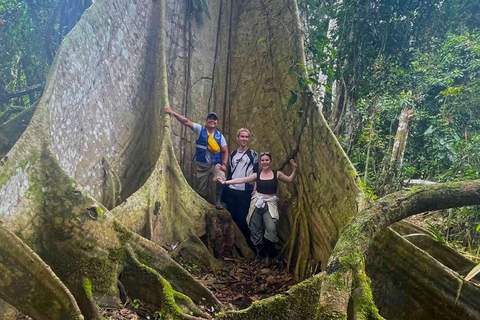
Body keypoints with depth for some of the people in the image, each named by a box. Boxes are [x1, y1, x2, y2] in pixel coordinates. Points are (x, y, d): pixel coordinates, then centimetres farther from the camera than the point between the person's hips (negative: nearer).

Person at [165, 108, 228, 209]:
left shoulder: (219, 135, 0)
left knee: (222, 179, -29)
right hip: (202, 165, 1)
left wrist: (224, 164, -11)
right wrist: (173, 113, -18)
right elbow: (186, 121, -10)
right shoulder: (200, 129, -3)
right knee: (201, 190, 10)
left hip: (216, 164, -1)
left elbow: (225, 151, 2)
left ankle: (218, 201, -8)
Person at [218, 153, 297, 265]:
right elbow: (241, 180, 3)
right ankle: (259, 253, 19)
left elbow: (290, 179, 19)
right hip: (257, 203, 2)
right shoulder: (257, 175, 5)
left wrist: (294, 169, 5)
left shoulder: (277, 174, 6)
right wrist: (225, 182, -1)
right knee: (256, 229, 2)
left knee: (271, 228, -20)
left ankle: (268, 255, -4)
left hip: (270, 204, -2)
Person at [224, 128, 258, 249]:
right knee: (231, 217, 7)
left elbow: (256, 174, -1)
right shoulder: (233, 154, 12)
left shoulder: (253, 154, 1)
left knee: (243, 219, -2)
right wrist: (226, 189, 13)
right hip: (231, 191, 4)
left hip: (245, 192, -4)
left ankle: (247, 244, 10)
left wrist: (255, 190, -8)